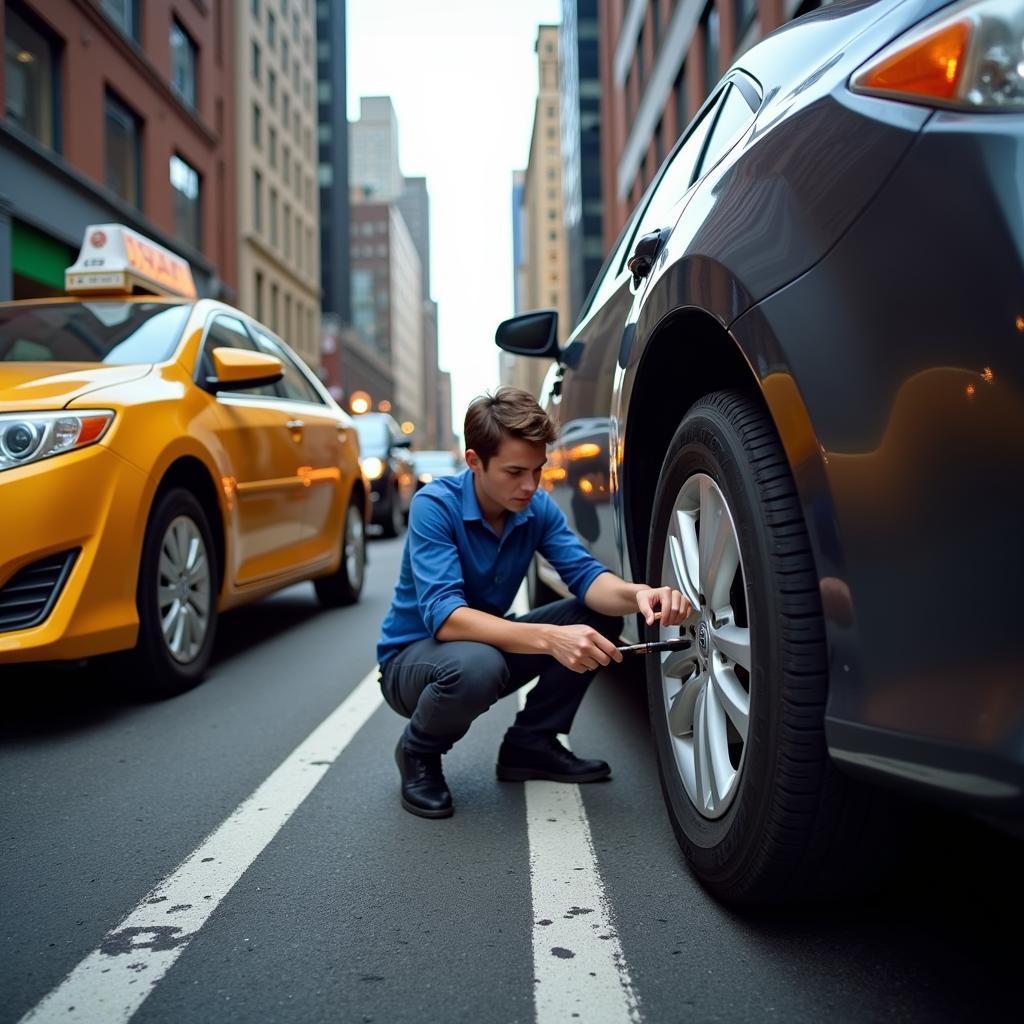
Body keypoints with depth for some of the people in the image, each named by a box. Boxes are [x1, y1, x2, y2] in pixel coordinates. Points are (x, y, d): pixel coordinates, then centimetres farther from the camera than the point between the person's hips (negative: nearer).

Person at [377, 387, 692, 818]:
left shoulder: (538, 507, -8)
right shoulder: (435, 505, -26)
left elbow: (585, 574, -18)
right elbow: (445, 617, -37)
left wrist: (636, 594, -41)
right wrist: (548, 638, -49)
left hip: (490, 640, 6)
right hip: (412, 655, -5)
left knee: (601, 616, -10)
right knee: (476, 665, -39)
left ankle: (530, 743, 5)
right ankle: (418, 753, -5)